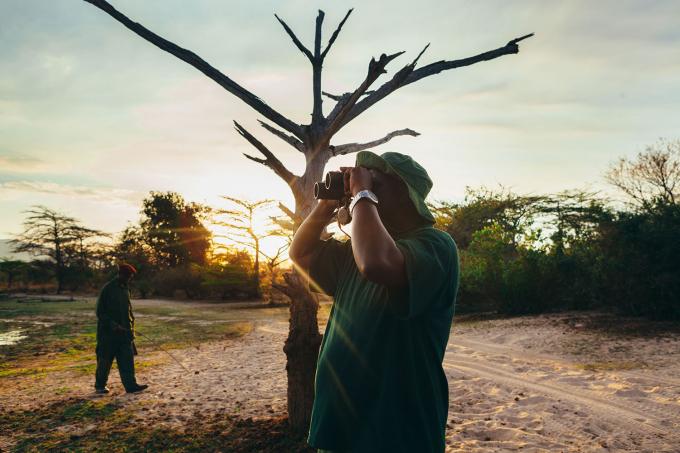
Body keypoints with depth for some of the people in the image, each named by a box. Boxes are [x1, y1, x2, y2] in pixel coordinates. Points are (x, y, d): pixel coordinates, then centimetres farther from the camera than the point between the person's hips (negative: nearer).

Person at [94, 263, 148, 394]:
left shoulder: (125, 289, 11)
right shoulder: (108, 289, -11)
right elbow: (100, 312, -12)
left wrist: (131, 324, 10)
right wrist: (112, 324, -20)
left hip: (124, 331, 6)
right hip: (108, 332, -6)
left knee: (127, 359, 1)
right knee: (105, 360, 5)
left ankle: (130, 385, 1)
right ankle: (100, 385, 21)